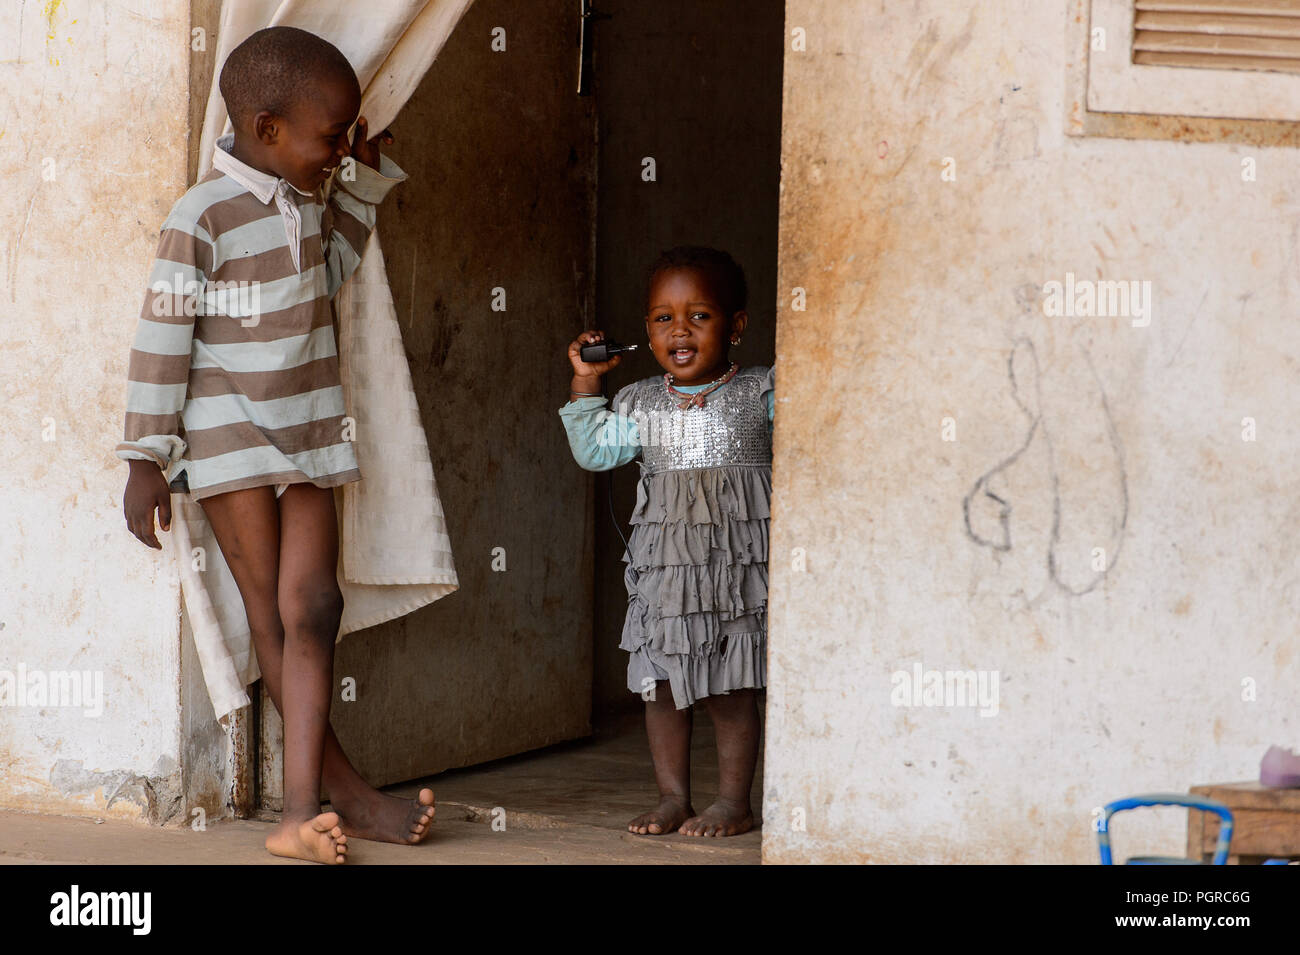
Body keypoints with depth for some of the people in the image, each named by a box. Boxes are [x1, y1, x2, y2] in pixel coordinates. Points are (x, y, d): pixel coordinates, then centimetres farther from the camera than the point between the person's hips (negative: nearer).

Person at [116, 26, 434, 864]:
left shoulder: (309, 201, 6)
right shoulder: (205, 218, -16)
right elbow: (162, 339, -14)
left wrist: (367, 181, 16)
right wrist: (148, 459, -12)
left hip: (308, 432, 6)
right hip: (229, 438, -6)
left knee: (312, 607, -5)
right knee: (273, 615, 1)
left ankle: (302, 812, -11)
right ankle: (346, 793, 8)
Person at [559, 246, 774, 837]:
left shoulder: (762, 394, -1)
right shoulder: (640, 404, 8)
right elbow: (595, 451, 6)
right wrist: (585, 382, 2)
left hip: (735, 562, -3)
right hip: (662, 562, 3)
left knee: (730, 688, 1)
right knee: (660, 683, 7)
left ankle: (734, 801, 10)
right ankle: (673, 797, 18)